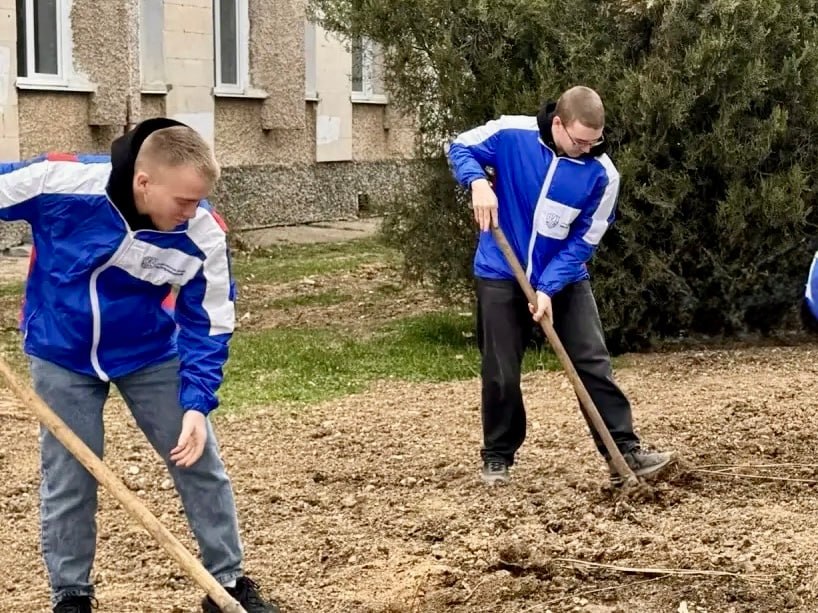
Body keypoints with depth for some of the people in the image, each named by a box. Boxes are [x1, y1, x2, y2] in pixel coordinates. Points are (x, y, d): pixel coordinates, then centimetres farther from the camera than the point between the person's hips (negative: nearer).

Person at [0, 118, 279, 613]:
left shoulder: (205, 235, -24)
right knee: (68, 481, 4)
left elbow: (208, 326, -13)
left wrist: (197, 404, -21)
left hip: (151, 354, 1)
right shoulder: (60, 182, -31)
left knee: (201, 465, 4)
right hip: (62, 355, -1)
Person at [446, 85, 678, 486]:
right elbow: (461, 148, -2)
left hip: (565, 279, 1)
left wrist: (548, 288, -22)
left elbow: (582, 242, -13)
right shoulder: (511, 134, -18)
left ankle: (625, 452, -1)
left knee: (594, 364, -5)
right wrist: (478, 181, -24)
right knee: (501, 374, 5)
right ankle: (497, 457, 22)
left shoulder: (602, 174, -16)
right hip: (501, 275, -1)